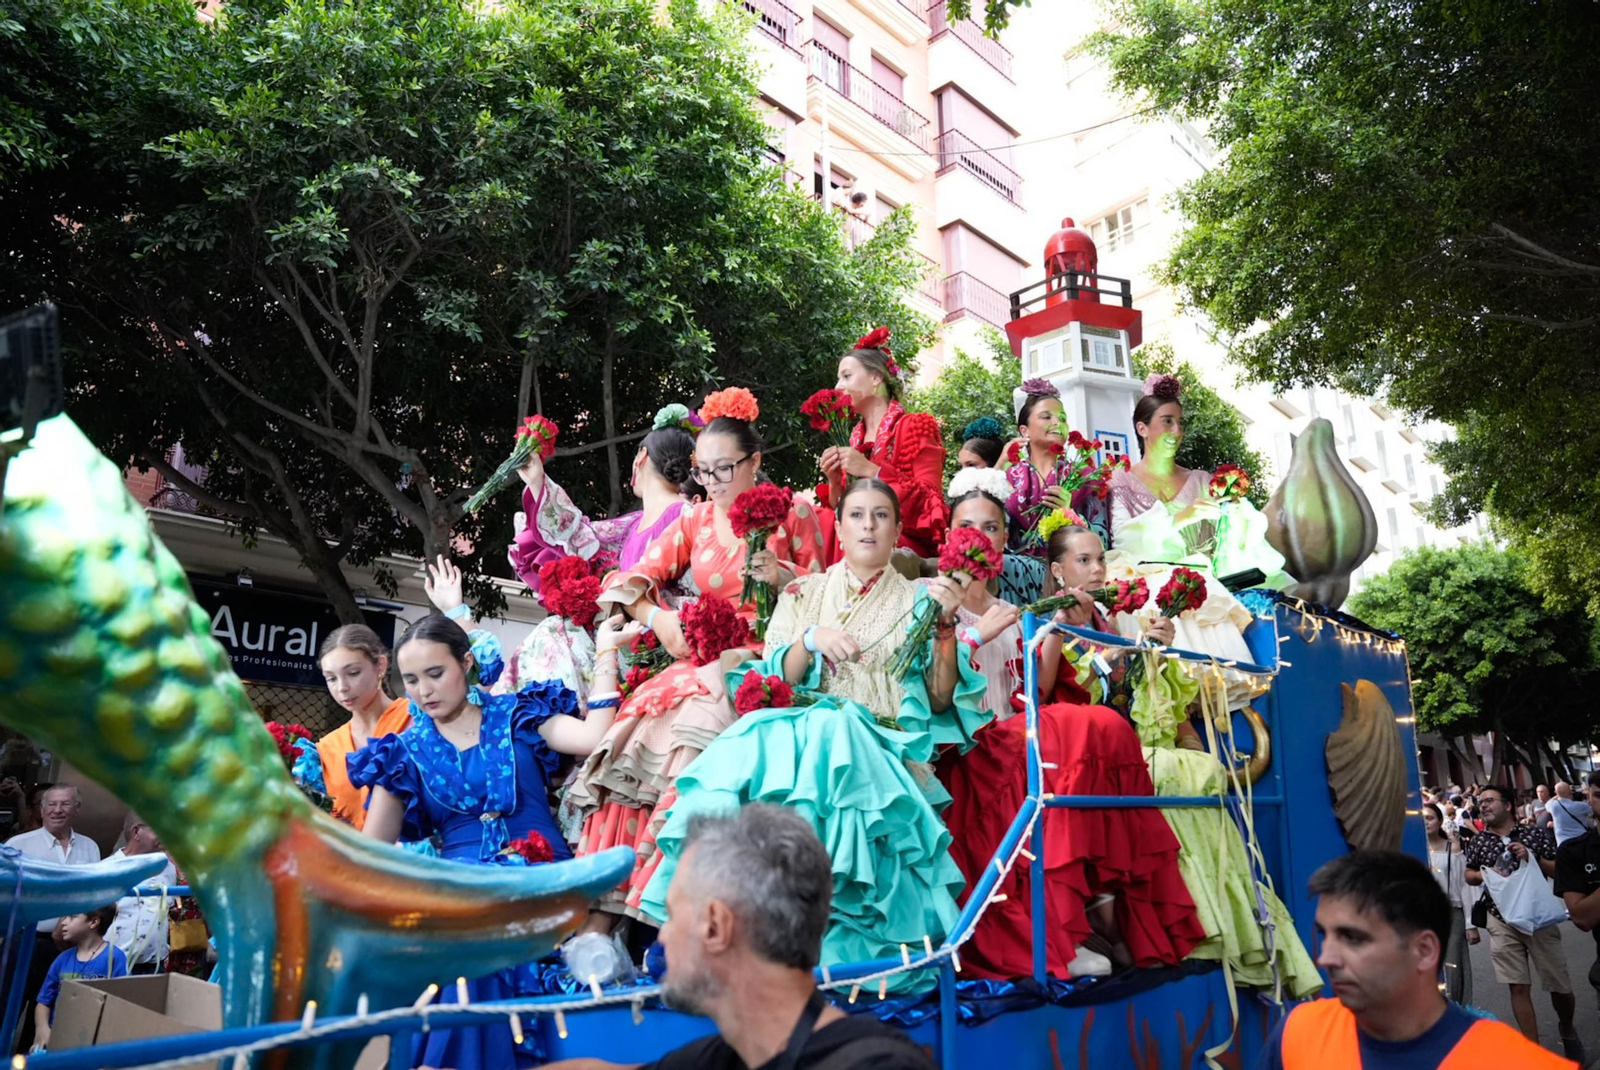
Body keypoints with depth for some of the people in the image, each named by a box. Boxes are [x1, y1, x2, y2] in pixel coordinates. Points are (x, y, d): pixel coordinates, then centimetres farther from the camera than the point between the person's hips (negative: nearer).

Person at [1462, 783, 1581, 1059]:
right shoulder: (1477, 843, 2)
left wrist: (1532, 858, -15)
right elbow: (1469, 875, 15)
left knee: (1559, 985, 7)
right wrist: (1485, 875, -7)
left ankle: (1567, 1029, 38)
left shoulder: (1536, 834, -2)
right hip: (1503, 922, 1)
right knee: (1519, 987, 0)